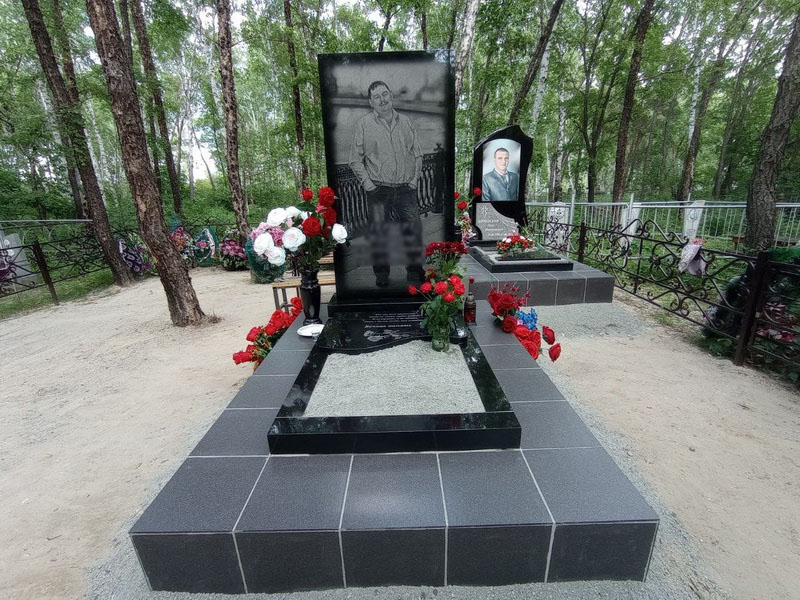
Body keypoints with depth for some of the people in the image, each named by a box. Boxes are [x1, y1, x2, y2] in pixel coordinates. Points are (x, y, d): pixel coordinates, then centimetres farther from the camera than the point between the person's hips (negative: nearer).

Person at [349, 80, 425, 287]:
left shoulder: (406, 122, 11)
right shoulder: (363, 124, 3)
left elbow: (417, 153, 15)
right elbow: (355, 159, 3)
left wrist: (415, 178, 4)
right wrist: (367, 183, -6)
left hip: (406, 189, 2)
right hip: (378, 190, -2)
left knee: (414, 231, 2)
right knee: (378, 233, 2)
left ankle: (415, 273, 18)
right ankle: (381, 275, 17)